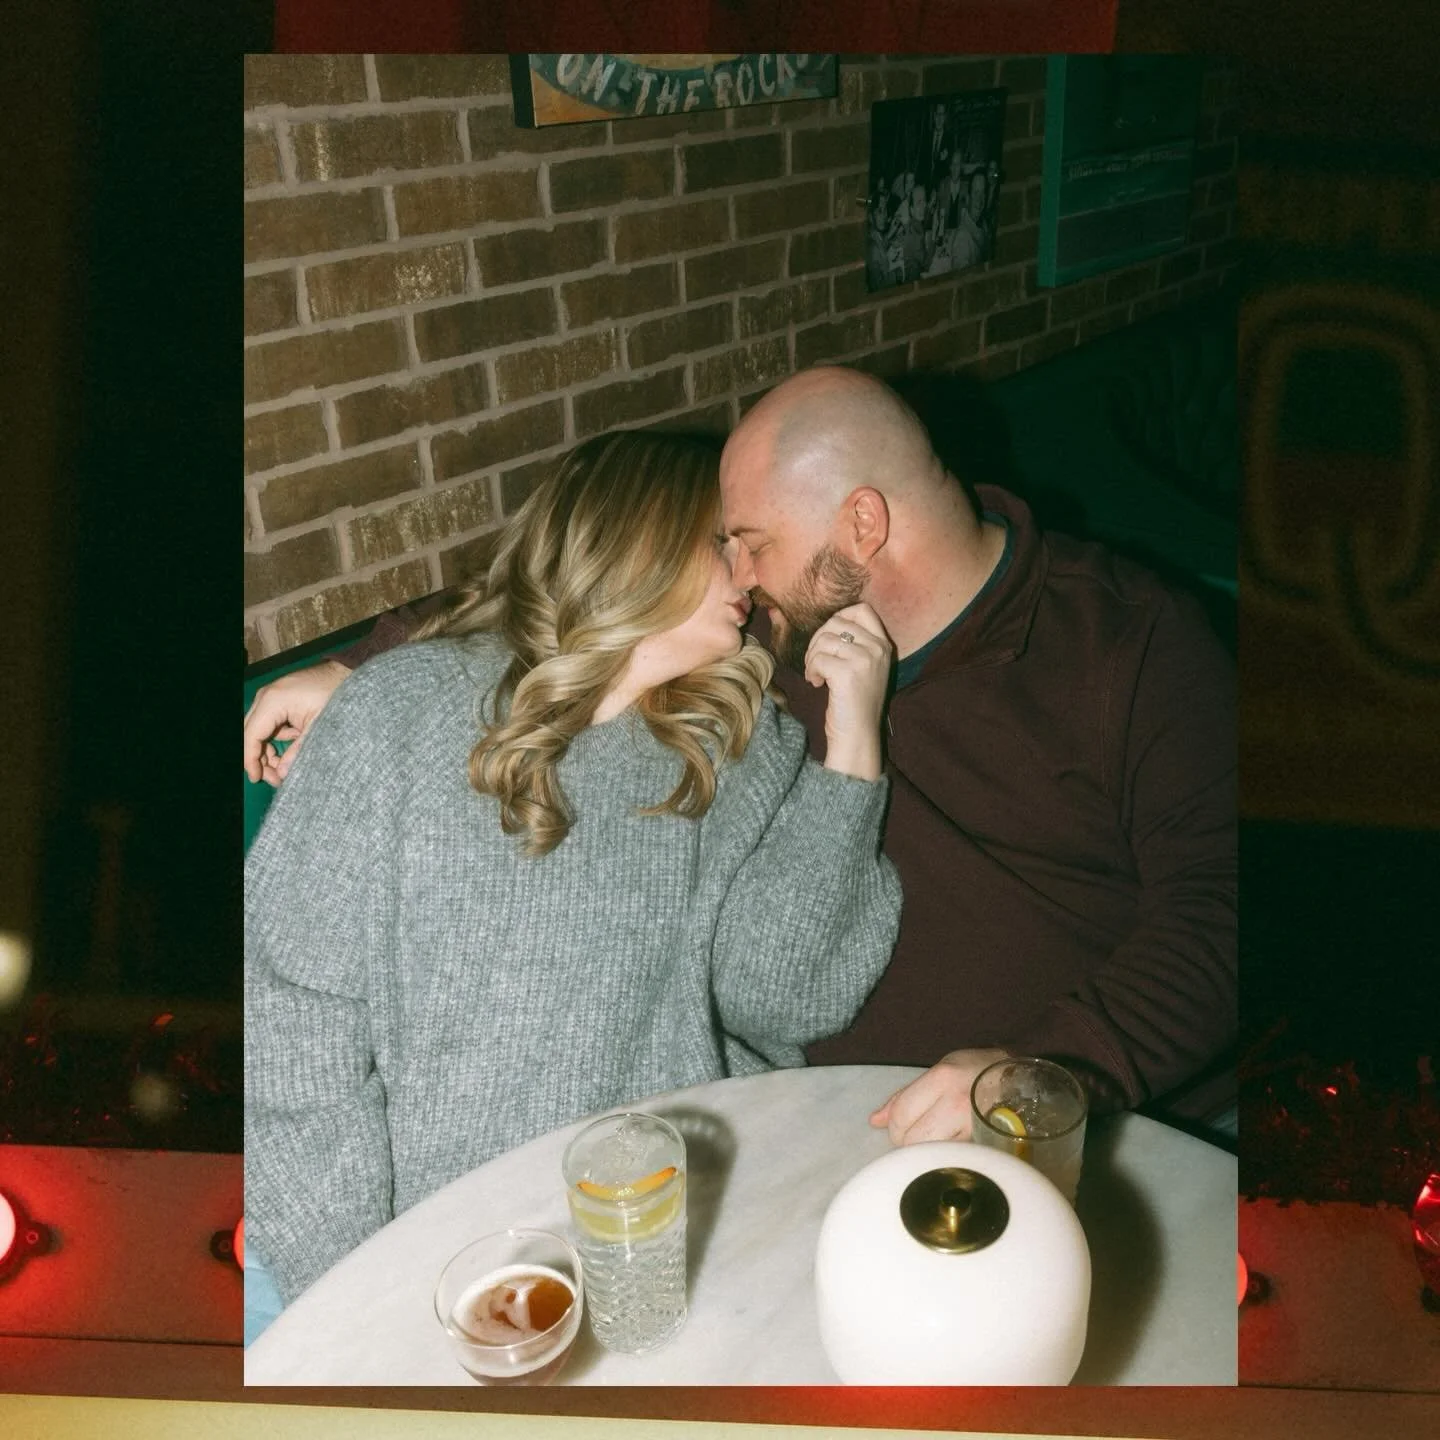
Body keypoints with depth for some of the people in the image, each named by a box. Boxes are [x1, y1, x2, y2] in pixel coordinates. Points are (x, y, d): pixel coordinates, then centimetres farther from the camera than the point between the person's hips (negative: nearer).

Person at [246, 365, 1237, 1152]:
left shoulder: (1137, 642, -6)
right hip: (859, 1129, 3)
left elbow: (1210, 904, -11)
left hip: (1142, 1123, -2)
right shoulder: (776, 626, 5)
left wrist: (1058, 1068, -26)